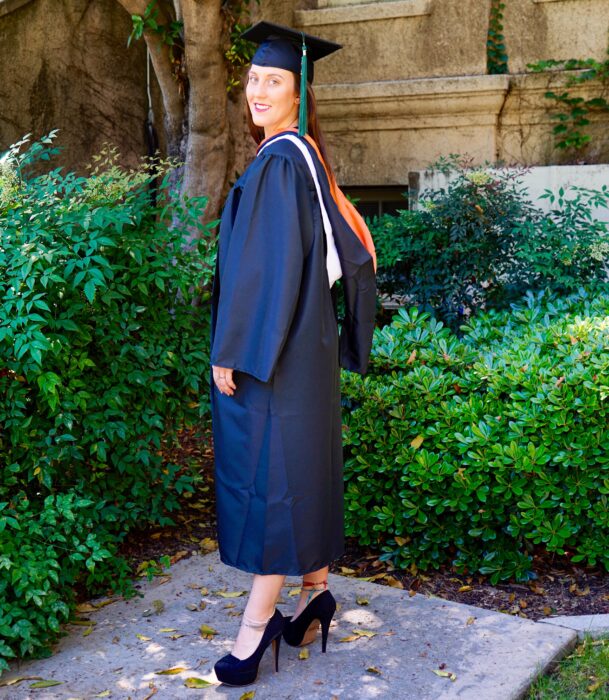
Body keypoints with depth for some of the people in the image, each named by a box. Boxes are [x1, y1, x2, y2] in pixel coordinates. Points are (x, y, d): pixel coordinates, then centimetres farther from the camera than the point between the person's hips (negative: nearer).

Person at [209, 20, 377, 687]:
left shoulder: (278, 162, -15)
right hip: (301, 342, 10)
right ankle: (315, 591, 25)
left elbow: (268, 266, -21)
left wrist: (232, 350, -19)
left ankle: (258, 620, 2)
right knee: (303, 467, 14)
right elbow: (353, 250, 17)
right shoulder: (307, 158, 14)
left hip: (273, 346, -10)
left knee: (269, 473, -5)